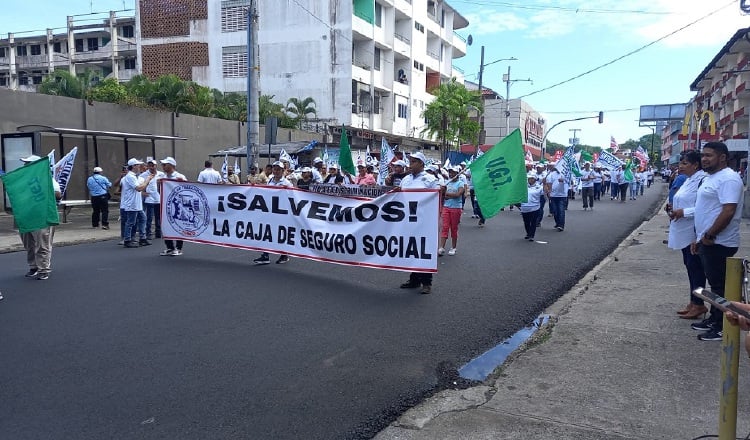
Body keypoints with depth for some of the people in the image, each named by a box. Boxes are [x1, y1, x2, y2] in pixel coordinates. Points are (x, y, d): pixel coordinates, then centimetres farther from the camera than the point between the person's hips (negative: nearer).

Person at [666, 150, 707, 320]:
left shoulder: (702, 181, -16)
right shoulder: (689, 180, 14)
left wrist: (683, 212, -23)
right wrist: (674, 207, 7)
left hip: (694, 233, -10)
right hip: (684, 232, 10)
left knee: (695, 267, -2)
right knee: (690, 266, 15)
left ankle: (698, 304, 8)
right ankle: (694, 302, 24)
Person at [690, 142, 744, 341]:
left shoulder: (728, 179, -17)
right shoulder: (709, 178, 15)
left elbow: (728, 211, -24)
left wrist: (709, 235, -20)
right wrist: (699, 237, 20)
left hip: (719, 243, -10)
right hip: (707, 242, 10)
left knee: (720, 285, -2)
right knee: (714, 283, 17)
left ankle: (722, 328, 7)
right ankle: (714, 319, 28)